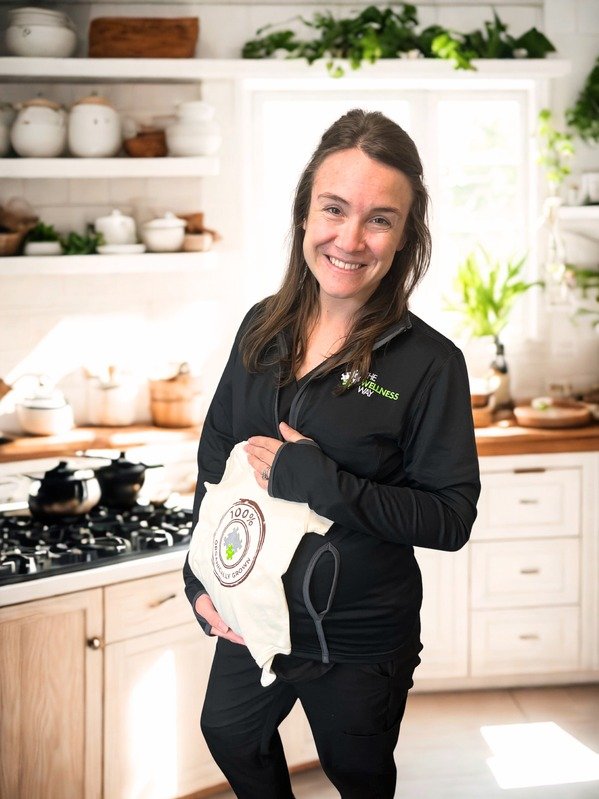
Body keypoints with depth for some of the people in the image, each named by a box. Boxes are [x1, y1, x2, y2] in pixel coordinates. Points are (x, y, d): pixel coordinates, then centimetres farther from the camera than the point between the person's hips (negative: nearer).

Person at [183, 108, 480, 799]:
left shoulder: (430, 363, -19)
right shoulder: (264, 327, -5)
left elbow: (451, 518, -19)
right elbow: (215, 451, 4)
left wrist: (320, 482, -27)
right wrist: (201, 579, -4)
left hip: (360, 642, -5)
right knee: (230, 735, 28)